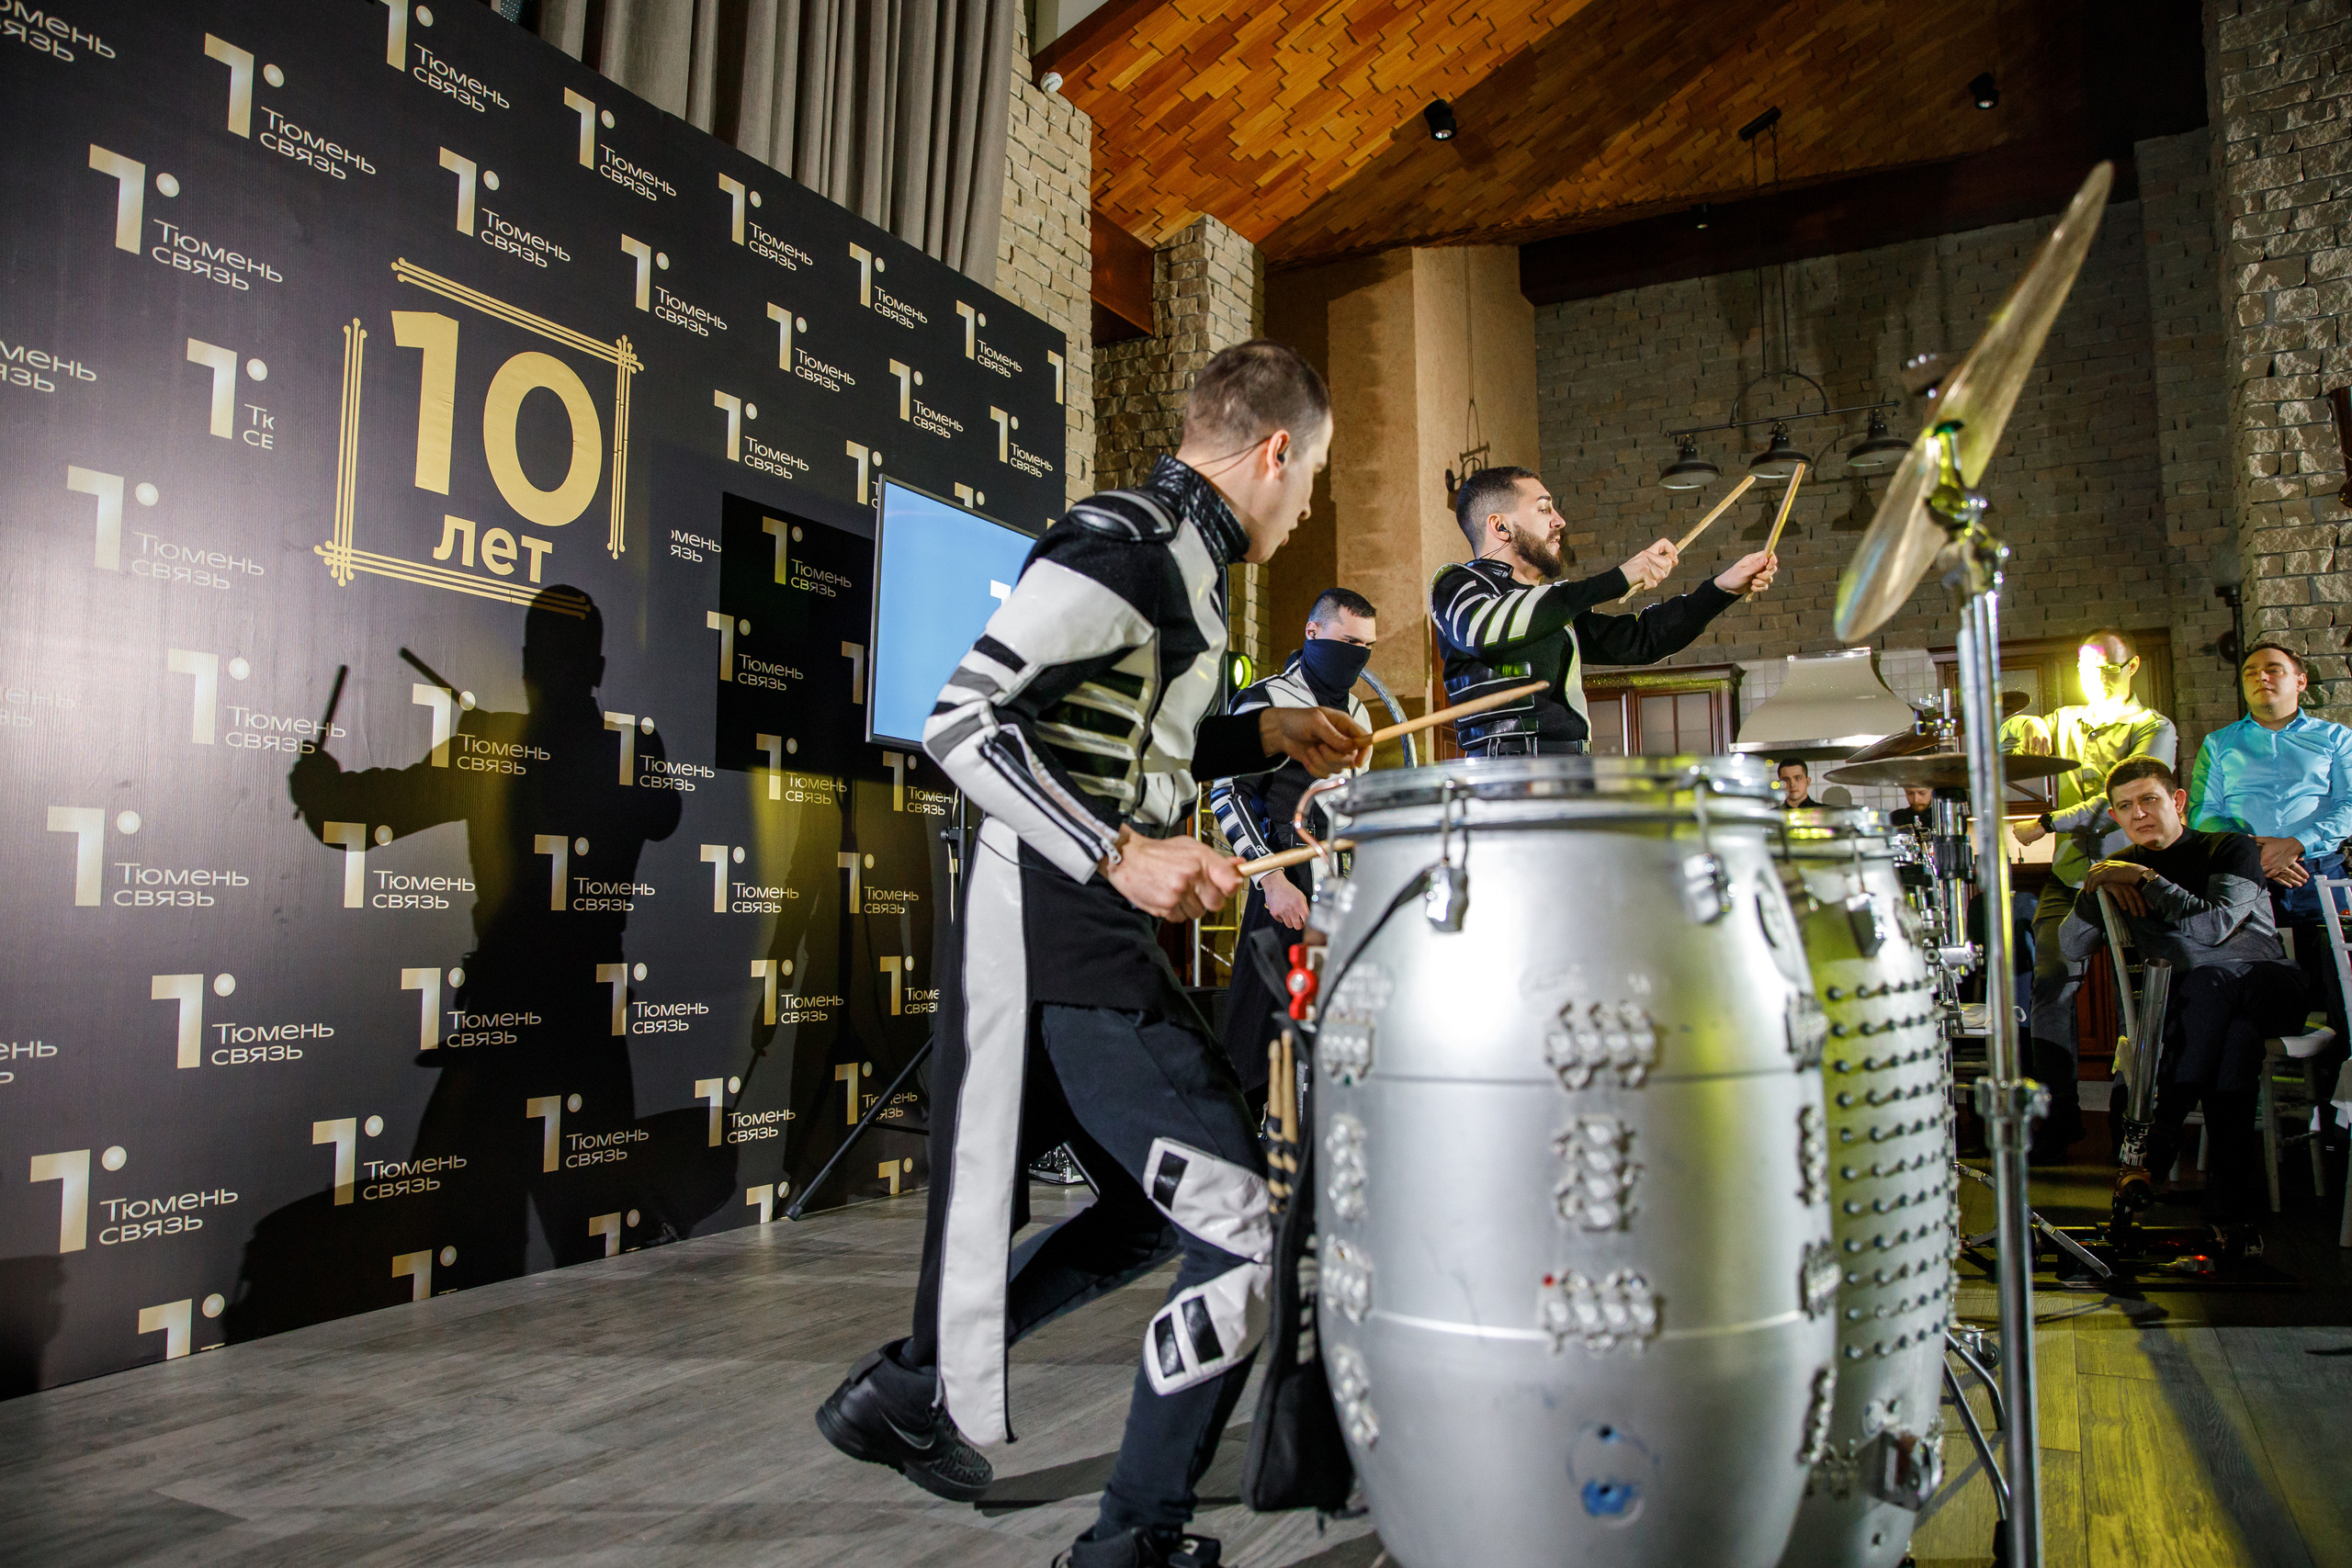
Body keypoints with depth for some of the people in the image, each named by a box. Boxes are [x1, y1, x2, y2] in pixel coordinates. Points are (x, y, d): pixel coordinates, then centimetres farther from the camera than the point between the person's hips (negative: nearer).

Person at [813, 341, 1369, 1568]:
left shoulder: (1181, 560, 16)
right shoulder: (1118, 544, -15)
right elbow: (962, 722, -22)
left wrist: (1265, 734, 15)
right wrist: (1118, 854, -29)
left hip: (1104, 946, 11)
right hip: (1064, 947, -11)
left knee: (1150, 1211, 22)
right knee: (1240, 1231, -8)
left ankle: (906, 1393, 35)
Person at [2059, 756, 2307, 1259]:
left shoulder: (2231, 849, 3)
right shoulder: (2118, 867, 12)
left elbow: (2214, 926, -16)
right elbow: (2073, 948, 2)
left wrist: (2144, 879, -14)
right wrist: (2095, 887, -12)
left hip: (2269, 984, -1)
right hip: (2192, 994, 2)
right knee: (2207, 982, -36)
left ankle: (2161, 1137, -33)